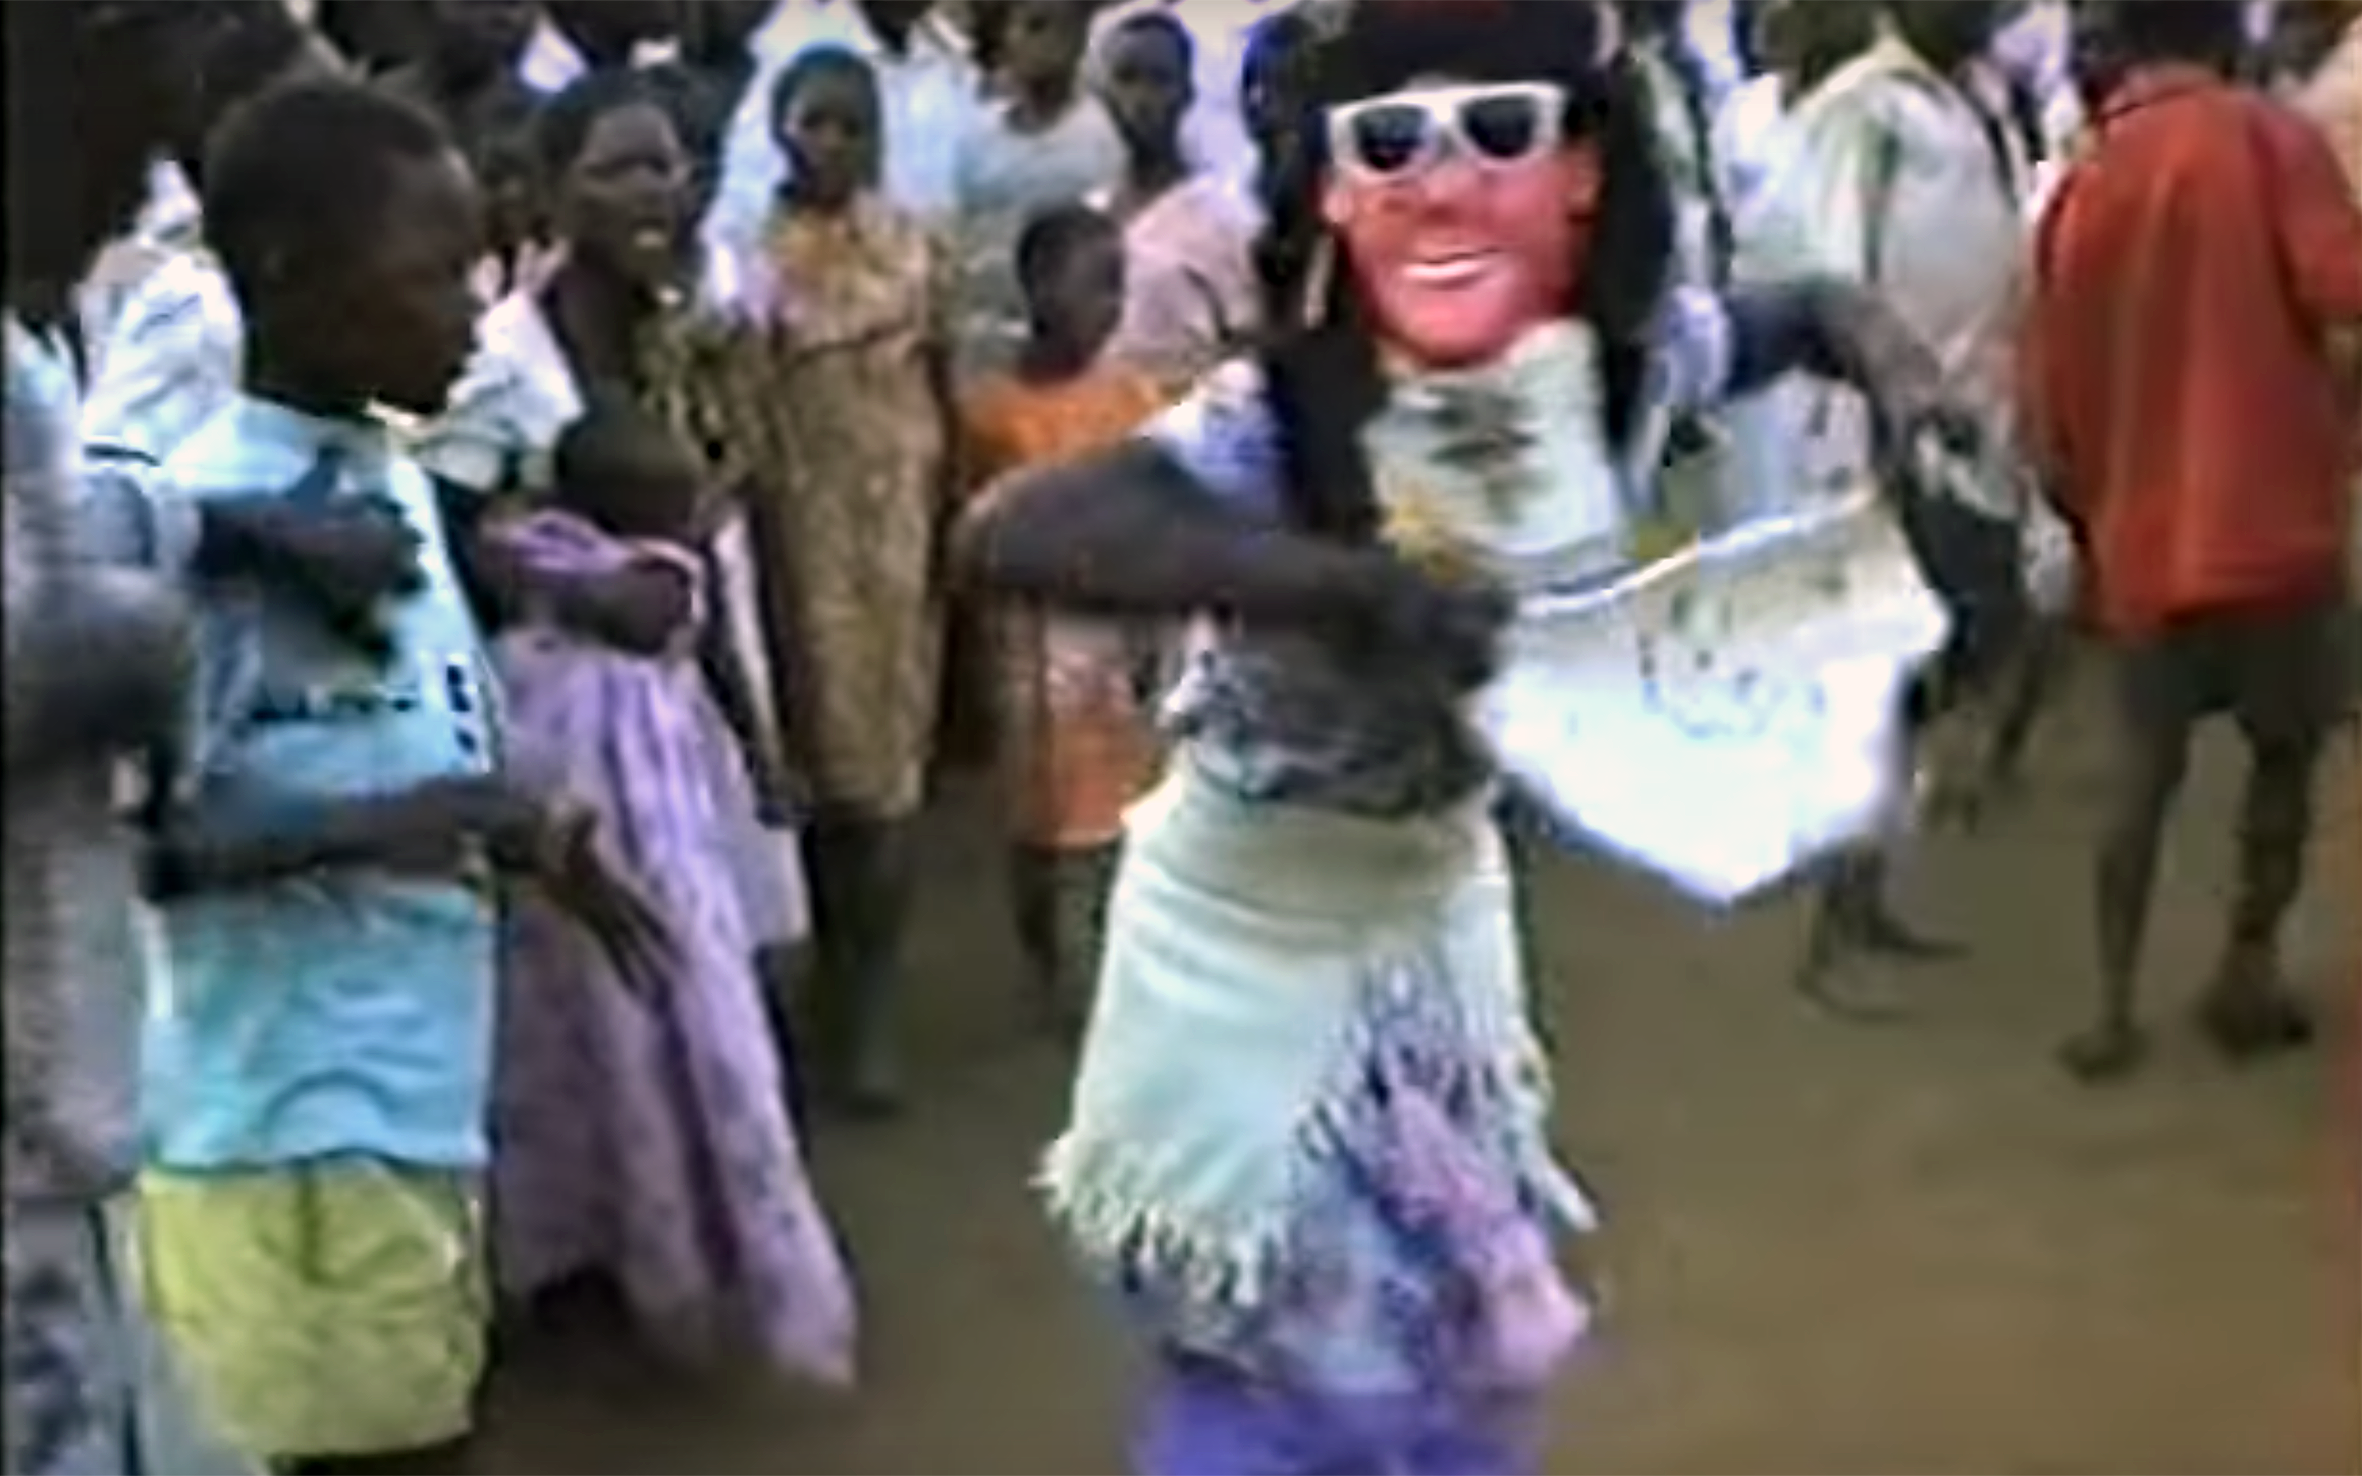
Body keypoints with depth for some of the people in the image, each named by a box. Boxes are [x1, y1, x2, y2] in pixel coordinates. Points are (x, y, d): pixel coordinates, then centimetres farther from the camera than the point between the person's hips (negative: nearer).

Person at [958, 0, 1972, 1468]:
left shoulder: (1631, 359, -19)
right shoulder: (1276, 425, -33)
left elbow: (1821, 308, 3)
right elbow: (1010, 535, -50)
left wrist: (1911, 407, -19)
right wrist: (1327, 579, -61)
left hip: (1439, 913, 5)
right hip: (1250, 938, -5)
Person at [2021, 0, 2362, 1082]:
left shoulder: (2082, 187, 6)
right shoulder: (2270, 140, -8)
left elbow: (2051, 394, 9)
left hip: (2145, 537, 4)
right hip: (2271, 516, -4)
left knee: (2144, 770, 14)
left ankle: (2115, 1008, 11)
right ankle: (2249, 969, 13)